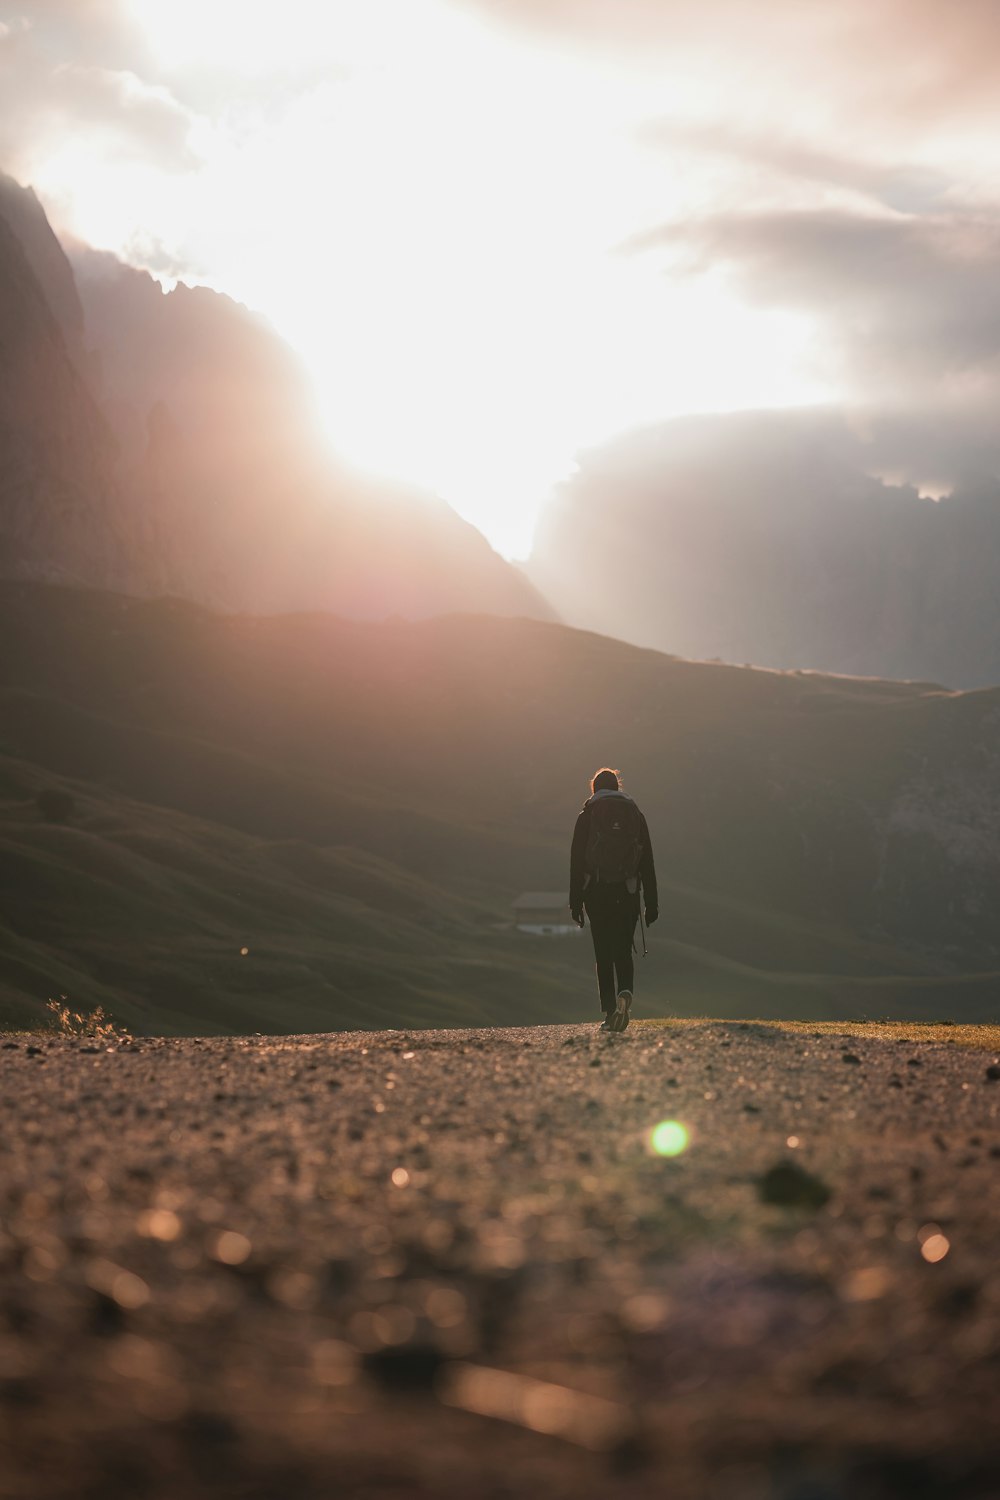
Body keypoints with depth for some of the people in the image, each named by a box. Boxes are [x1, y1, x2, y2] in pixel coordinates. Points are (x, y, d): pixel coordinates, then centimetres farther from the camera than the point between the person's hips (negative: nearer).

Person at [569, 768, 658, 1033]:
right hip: (628, 892, 2)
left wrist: (575, 901, 0)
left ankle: (610, 1012, 0)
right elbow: (647, 861, 7)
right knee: (623, 951, 9)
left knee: (603, 954, 5)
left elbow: (577, 860, -3)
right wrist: (651, 902, 10)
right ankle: (625, 993, -19)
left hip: (597, 891, -2)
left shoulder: (587, 815, 1)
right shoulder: (634, 814, 8)